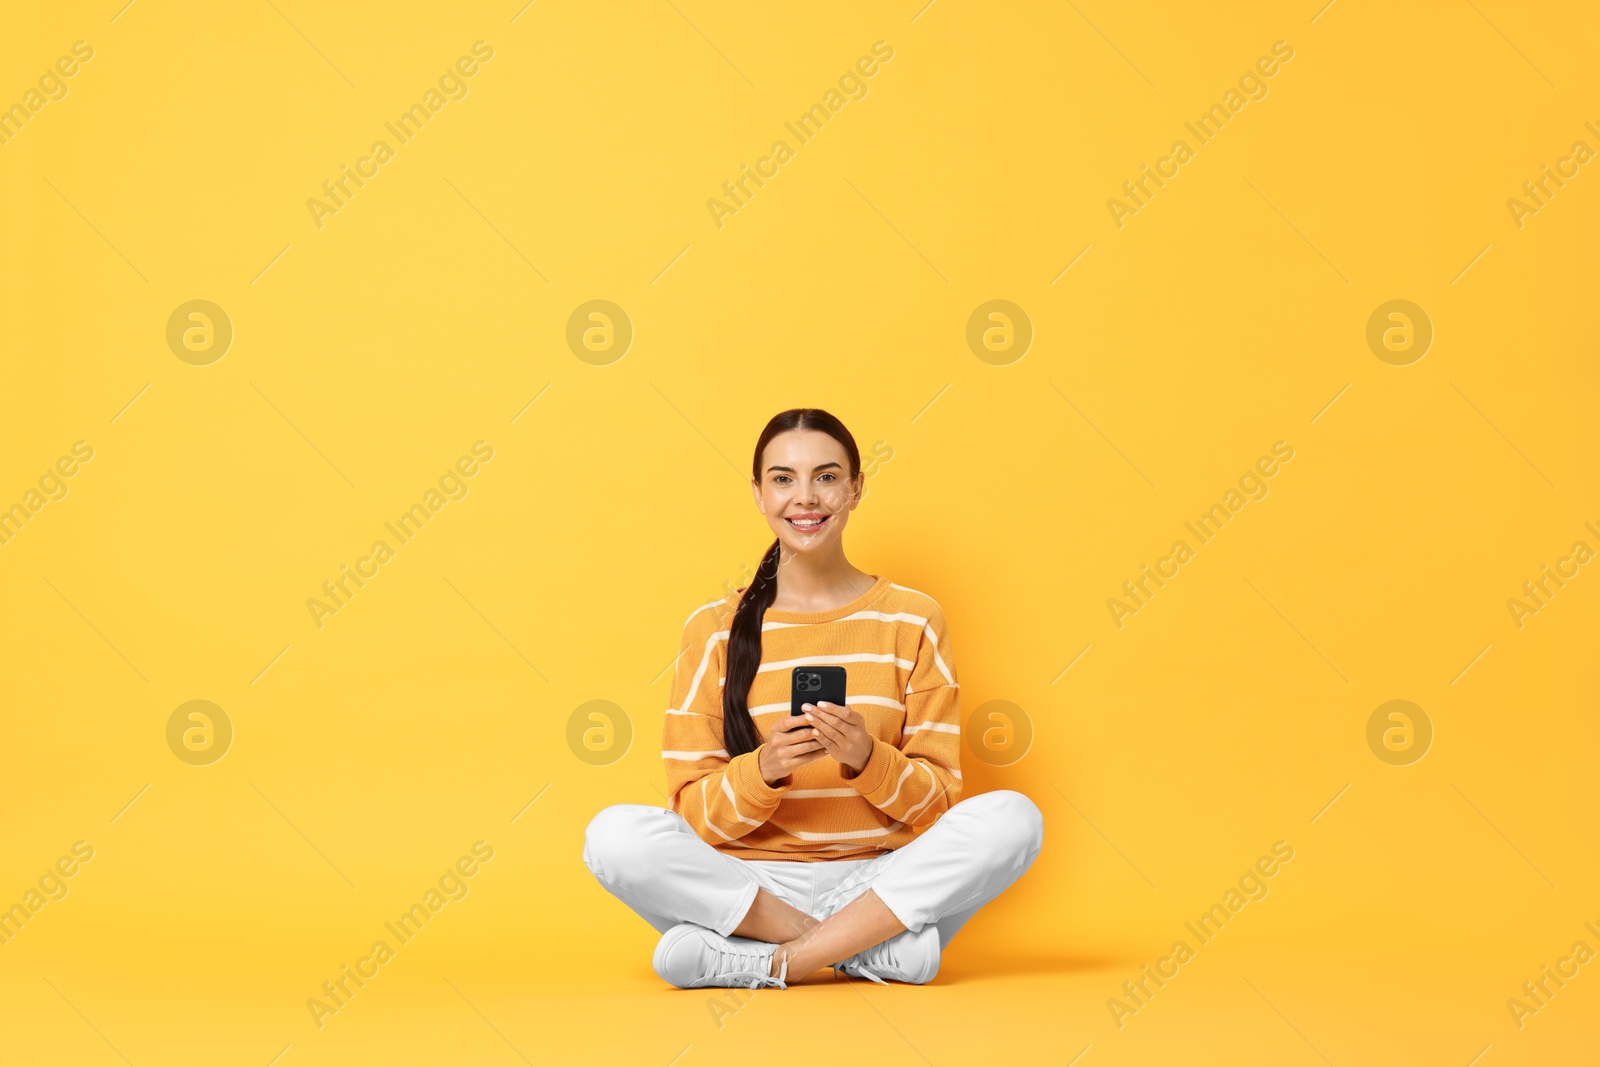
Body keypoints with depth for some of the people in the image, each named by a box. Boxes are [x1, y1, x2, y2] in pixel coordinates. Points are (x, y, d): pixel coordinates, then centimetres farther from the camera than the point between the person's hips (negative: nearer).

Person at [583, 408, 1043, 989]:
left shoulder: (913, 619, 6)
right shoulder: (713, 629, 5)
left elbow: (938, 801, 2)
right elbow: (695, 812, 1)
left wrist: (866, 758, -18)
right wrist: (763, 769, -19)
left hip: (879, 882, 0)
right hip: (749, 881, 0)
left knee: (1012, 817, -27)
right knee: (614, 833, -28)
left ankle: (772, 962, -24)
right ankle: (875, 947, -23)